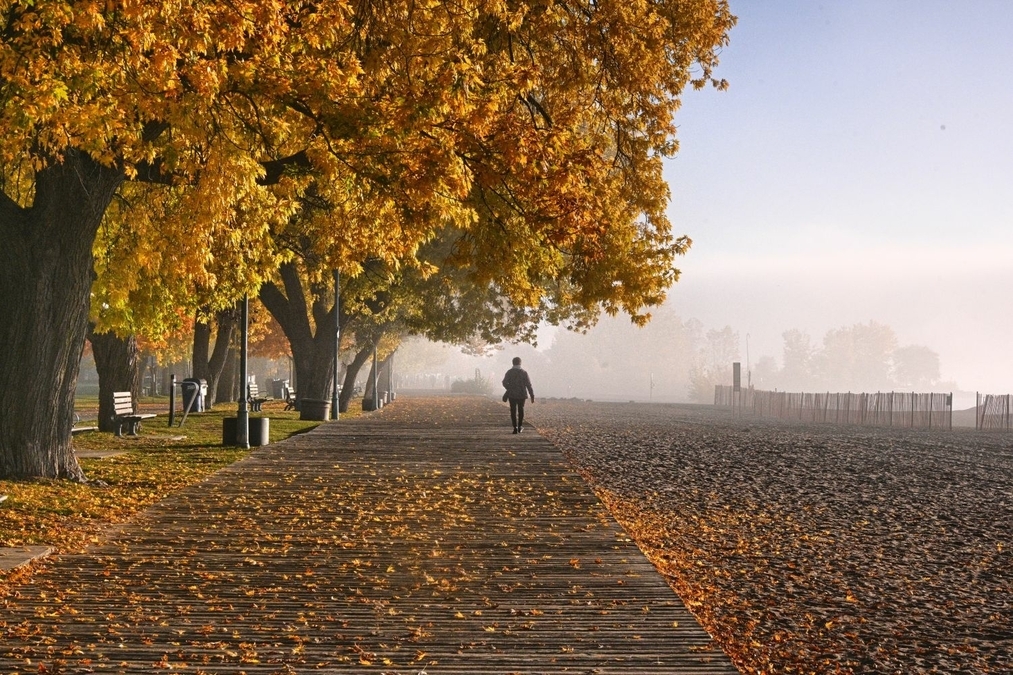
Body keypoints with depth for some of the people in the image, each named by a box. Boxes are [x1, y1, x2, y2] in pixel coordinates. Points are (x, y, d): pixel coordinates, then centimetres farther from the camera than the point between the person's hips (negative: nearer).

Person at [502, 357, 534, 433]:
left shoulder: (509, 372, -3)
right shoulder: (524, 372, -2)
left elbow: (504, 383, -12)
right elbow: (528, 385, -5)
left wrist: (509, 389, 8)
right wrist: (532, 396, -2)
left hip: (512, 395, -1)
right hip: (522, 394, 1)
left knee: (513, 411, 2)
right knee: (521, 410, 18)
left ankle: (515, 427, -9)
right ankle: (520, 426, 22)